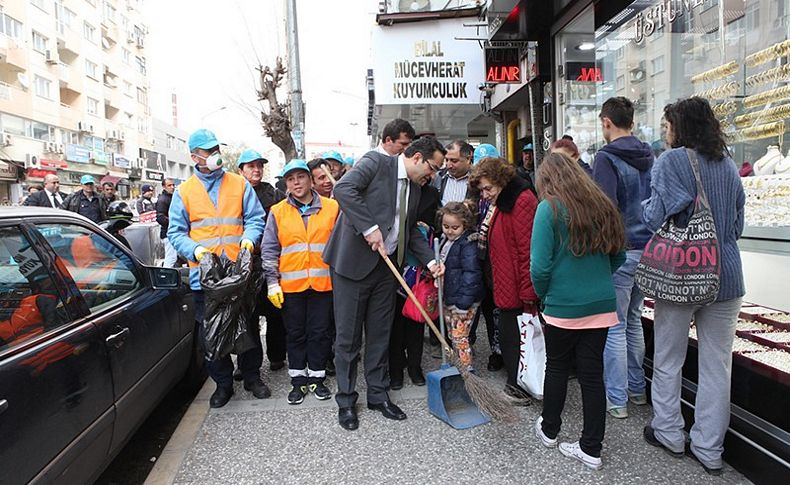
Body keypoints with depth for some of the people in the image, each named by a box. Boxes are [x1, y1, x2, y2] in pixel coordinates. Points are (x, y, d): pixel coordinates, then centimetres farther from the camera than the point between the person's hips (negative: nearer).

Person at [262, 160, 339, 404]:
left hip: (323, 282, 0)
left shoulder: (332, 207, 3)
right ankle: (298, 380, 23)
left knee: (320, 332, 7)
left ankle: (317, 377, 23)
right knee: (295, 334, 10)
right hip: (290, 285, 1)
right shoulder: (277, 212, 4)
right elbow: (269, 250, 4)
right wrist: (272, 283, -1)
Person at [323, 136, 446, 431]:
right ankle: (346, 400, 19)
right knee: (348, 336, 4)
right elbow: (343, 189, -23)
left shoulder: (415, 188, 14)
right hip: (354, 262, -7)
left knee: (380, 335, 14)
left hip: (386, 266, 7)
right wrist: (370, 227, -26)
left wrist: (429, 260, 7)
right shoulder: (376, 162, -9)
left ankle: (378, 395, 29)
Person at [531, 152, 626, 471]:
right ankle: (591, 448, 20)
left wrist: (543, 294, 2)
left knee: (557, 367, 15)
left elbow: (539, 266, -16)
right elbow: (619, 256, 13)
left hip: (563, 306, -4)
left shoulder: (549, 208, -11)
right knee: (592, 373, 10)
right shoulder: (601, 205, 6)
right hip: (602, 304, 5)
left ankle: (549, 430, 33)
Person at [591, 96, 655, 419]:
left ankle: (617, 399, 10)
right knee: (633, 321, 19)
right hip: (647, 248, 8)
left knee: (614, 327, 2)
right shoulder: (649, 157, 11)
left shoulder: (607, 157, -12)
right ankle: (637, 389, 30)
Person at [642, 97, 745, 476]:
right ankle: (709, 448, 19)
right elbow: (737, 224, 15)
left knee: (668, 360, 12)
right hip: (726, 275, 5)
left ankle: (669, 433, 25)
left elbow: (655, 216, -14)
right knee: (717, 366, 10)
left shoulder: (672, 161, -8)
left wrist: (646, 206, 5)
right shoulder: (728, 164, 9)